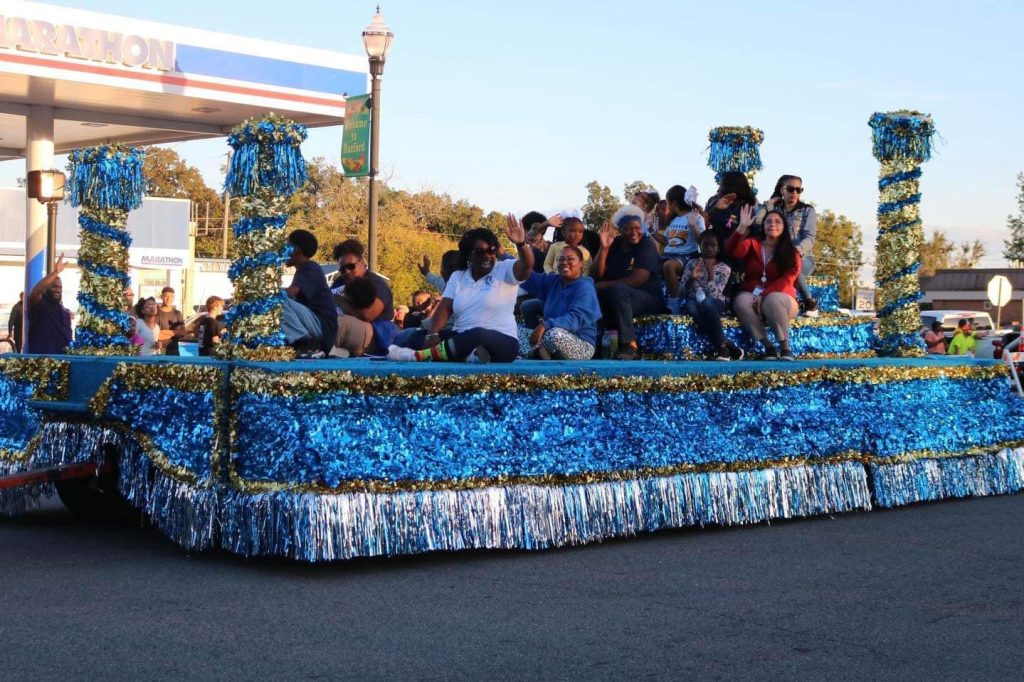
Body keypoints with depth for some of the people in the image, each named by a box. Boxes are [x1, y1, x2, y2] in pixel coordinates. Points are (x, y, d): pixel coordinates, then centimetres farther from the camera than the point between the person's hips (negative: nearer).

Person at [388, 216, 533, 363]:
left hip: (501, 343, -5)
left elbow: (526, 266, -19)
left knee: (478, 336, -38)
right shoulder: (457, 276, 12)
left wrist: (521, 244, -41)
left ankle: (418, 355, -30)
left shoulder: (505, 270, 1)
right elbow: (445, 308, 2)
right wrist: (433, 334, -17)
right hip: (463, 340, 5)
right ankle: (469, 356, -36)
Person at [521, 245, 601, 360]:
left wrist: (545, 325, -39)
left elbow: (576, 319, -27)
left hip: (582, 345, -7)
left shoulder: (584, 288, -14)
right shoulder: (553, 281, 9)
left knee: (555, 334, -36)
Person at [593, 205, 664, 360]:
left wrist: (603, 286, -15)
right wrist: (604, 248, -15)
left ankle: (629, 345, -35)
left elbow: (636, 281, -19)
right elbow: (597, 276, -3)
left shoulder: (647, 245, -9)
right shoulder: (614, 244, 4)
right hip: (616, 299, 5)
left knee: (617, 290, -34)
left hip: (648, 298, -5)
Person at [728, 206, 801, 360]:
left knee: (772, 300, -38)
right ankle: (767, 346, -28)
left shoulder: (791, 252, 3)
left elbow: (787, 279, -9)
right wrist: (742, 227, -25)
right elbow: (733, 251, -11)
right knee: (742, 301, -33)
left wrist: (765, 295, -22)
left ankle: (785, 346, -26)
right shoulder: (752, 244, 9)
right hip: (751, 295, 2)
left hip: (779, 298, -2)